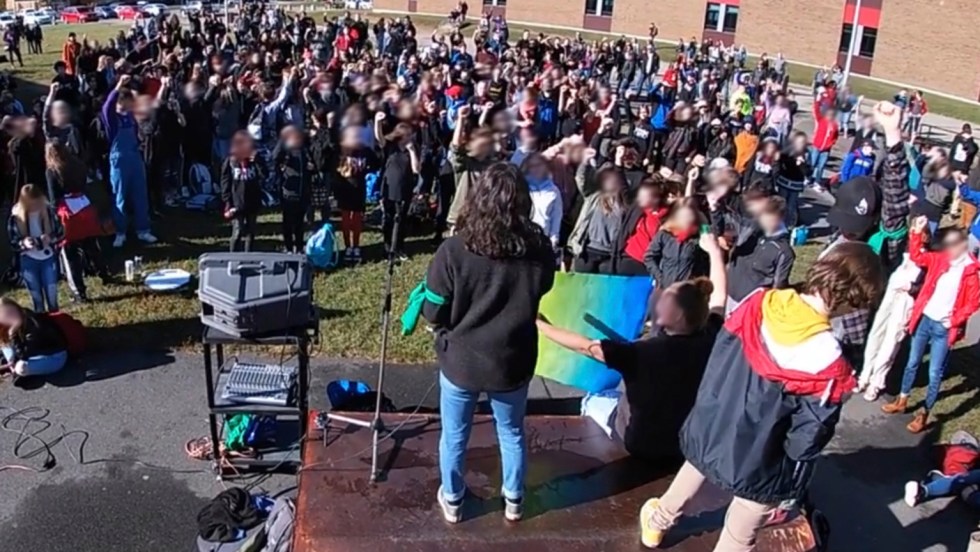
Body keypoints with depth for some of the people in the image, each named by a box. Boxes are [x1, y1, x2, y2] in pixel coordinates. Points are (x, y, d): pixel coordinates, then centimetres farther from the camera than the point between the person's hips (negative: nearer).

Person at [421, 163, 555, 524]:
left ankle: (452, 501, 41)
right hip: (512, 362, 2)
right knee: (512, 434, 25)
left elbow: (434, 314, -14)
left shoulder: (454, 251, -24)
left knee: (454, 437, 21)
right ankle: (514, 501, 43)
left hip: (460, 360, -1)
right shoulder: (539, 251, -16)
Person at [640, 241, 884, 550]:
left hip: (709, 430, 5)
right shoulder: (827, 360, -29)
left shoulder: (759, 304, -14)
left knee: (693, 472, 36)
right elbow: (810, 434, -19)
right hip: (755, 462, -5)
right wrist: (793, 481, -1)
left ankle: (658, 521, 65)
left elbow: (717, 359, -1)